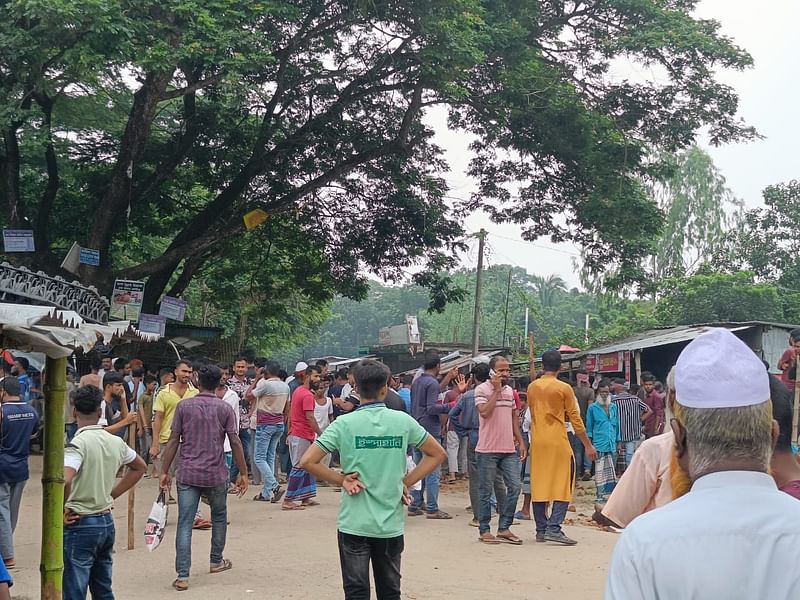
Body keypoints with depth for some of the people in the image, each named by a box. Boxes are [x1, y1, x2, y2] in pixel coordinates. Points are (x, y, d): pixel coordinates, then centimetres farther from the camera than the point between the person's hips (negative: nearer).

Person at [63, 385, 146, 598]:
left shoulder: (78, 443, -16)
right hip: (107, 522, 7)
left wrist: (60, 511, -16)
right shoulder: (116, 442, 4)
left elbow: (65, 480, -33)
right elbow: (140, 467, 22)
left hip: (80, 525, -7)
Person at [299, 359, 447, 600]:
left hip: (354, 524, -2)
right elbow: (438, 454, 9)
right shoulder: (403, 421, -2)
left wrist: (341, 479, -3)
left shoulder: (344, 424, -8)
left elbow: (307, 462, -12)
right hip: (391, 524, 2)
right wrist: (406, 482, 6)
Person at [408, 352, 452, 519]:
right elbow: (431, 408, -20)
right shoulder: (432, 383, -13)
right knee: (432, 472, -4)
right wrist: (449, 407, -10)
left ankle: (414, 506, 15)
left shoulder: (416, 382, 13)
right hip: (430, 431, -8)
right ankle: (432, 509, -1)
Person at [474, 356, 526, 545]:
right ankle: (484, 530, 12)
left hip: (509, 450, 6)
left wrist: (520, 441, 14)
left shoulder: (510, 390, 13)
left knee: (514, 487, 2)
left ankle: (504, 528, 12)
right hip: (488, 450, -6)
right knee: (486, 491, 2)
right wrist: (496, 390, -18)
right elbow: (484, 412, -23)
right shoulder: (482, 390, -7)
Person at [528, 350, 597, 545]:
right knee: (563, 484, 0)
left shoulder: (532, 387, 7)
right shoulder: (564, 388, -6)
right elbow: (575, 418, -4)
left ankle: (541, 530, 13)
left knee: (539, 484, 9)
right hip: (557, 441, -5)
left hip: (537, 441, 5)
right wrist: (588, 445, 2)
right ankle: (553, 528, -10)